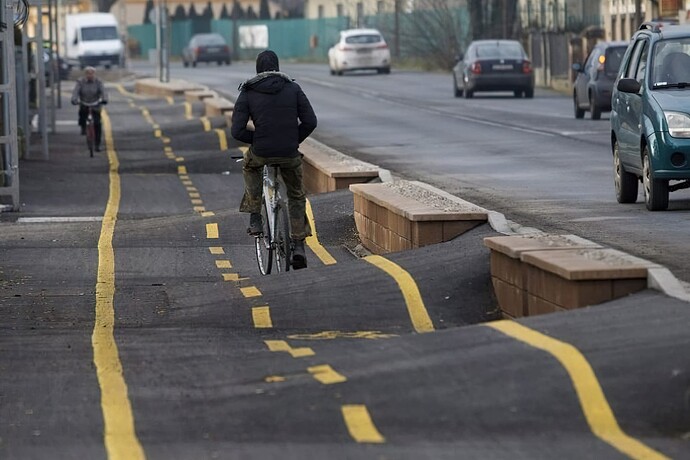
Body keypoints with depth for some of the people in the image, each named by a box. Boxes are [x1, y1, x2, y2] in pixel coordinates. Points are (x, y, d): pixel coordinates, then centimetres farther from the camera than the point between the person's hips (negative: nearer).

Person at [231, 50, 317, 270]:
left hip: (260, 152, -1)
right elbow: (310, 121, -3)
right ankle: (298, 245, 13)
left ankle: (255, 218, 26)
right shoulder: (293, 89, 3)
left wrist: (257, 139, 11)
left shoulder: (248, 93, 1)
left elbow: (237, 131, -6)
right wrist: (294, 141, 13)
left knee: (250, 166, 35)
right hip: (290, 153, 1)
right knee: (296, 196, 22)